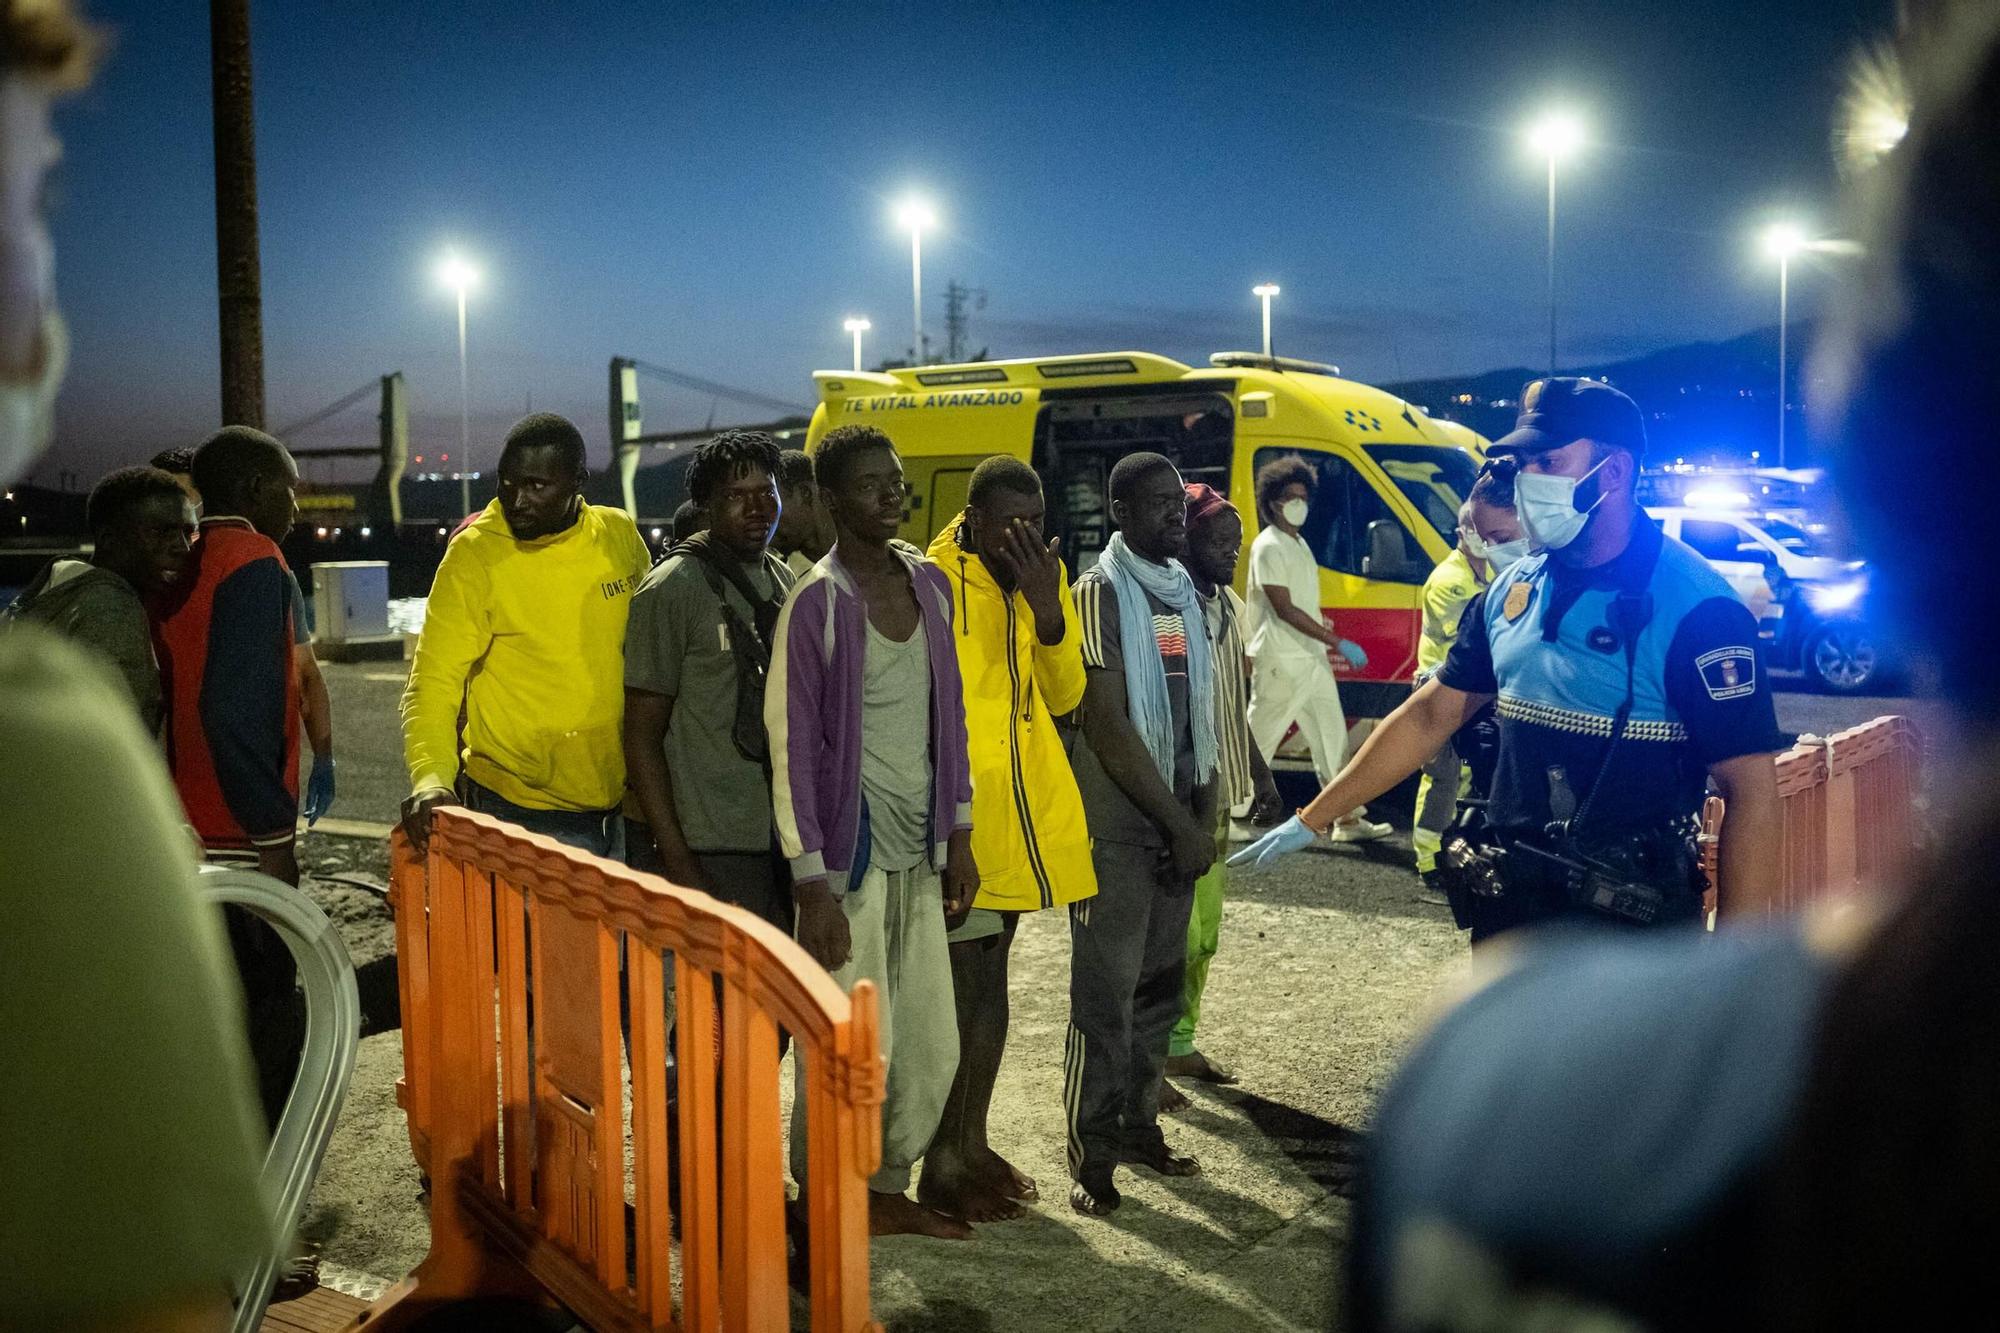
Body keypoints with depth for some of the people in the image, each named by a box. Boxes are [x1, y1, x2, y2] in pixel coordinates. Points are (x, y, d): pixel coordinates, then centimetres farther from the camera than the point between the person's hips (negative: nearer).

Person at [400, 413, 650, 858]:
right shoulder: (473, 556, -12)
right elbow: (433, 682, -13)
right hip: (519, 816, -4)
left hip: (620, 807, 4)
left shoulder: (620, 534, 0)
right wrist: (431, 779, -30)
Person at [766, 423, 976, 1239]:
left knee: (930, 1046, 11)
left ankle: (889, 1190, 29)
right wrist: (811, 883, -14)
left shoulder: (929, 584, 7)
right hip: (850, 856, -6)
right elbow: (791, 747, -12)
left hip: (920, 852, 6)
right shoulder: (816, 602, -11)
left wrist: (958, 836, 11)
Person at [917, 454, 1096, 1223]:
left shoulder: (1043, 575, 7)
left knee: (985, 980, 16)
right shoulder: (933, 581, -12)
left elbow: (1065, 697, 2)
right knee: (972, 991, -3)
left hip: (1024, 811, 7)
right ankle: (944, 1166, 10)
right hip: (958, 814, -7)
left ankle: (969, 1143, 29)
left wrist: (1047, 610, -13)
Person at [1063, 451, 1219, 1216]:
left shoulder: (1183, 592, 12)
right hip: (1117, 824, -7)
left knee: (1161, 982, 13)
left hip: (1175, 823, 7)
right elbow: (1107, 722, -16)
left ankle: (1138, 1123, 25)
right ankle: (1092, 1153, 5)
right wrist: (1177, 822, -14)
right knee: (1106, 992, -3)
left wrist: (1203, 817, 5)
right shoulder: (1102, 591, -11)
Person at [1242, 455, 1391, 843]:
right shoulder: (1269, 547, -14)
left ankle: (1347, 818, 13)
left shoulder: (1298, 544, 15)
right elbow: (1284, 610, -19)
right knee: (1260, 738, -1)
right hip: (1280, 662, -9)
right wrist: (1338, 643, -20)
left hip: (1311, 658, 10)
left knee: (1332, 738, 9)